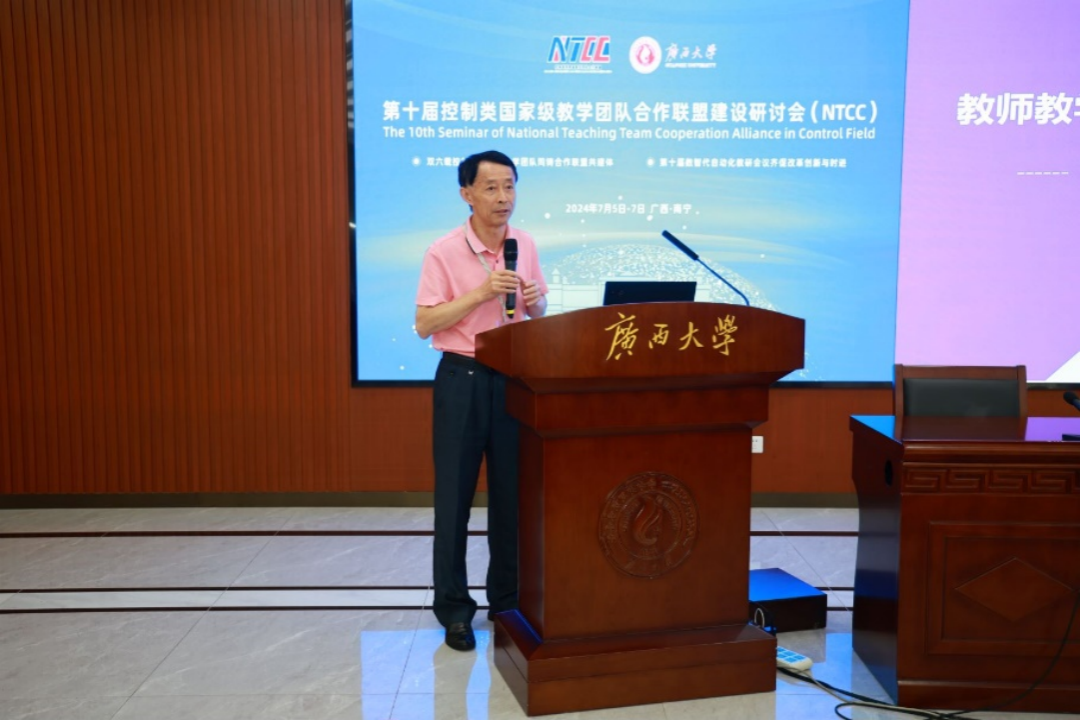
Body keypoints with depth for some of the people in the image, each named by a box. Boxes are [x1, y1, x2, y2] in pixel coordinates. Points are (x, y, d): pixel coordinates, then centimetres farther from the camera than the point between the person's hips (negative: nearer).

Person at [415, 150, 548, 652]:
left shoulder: (525, 245, 5)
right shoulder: (444, 252, -10)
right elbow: (424, 325, -13)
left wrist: (535, 302, -10)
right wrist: (481, 292, -22)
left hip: (514, 376, 4)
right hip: (463, 378, -4)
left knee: (512, 493, 10)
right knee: (455, 494, 3)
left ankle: (507, 599, 25)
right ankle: (453, 606, 16)